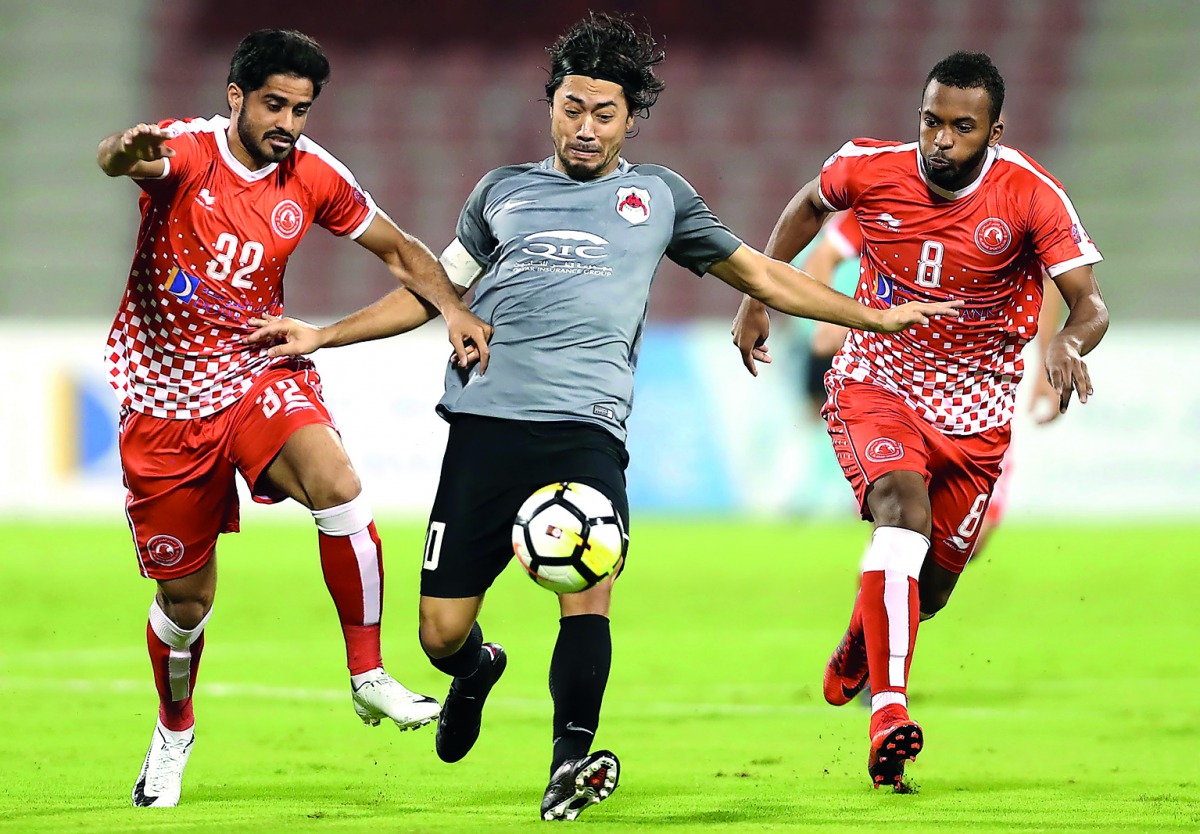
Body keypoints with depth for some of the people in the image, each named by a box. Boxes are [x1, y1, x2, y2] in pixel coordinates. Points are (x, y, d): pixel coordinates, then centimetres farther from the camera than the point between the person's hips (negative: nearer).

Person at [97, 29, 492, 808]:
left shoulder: (314, 176, -2)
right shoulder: (187, 150, -14)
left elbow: (400, 249, 11)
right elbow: (122, 159, -38)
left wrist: (454, 309, -7)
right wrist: (126, 152, -63)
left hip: (259, 374, 2)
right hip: (165, 399, -2)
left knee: (338, 484, -31)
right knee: (185, 599, 6)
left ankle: (369, 677, -19)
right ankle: (174, 733, 36)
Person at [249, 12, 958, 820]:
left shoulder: (659, 195, 17)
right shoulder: (503, 191, 19)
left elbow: (761, 274, 23)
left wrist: (875, 316, 19)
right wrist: (322, 335, 23)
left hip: (584, 426, -1)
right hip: (486, 419, 1)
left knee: (588, 577, -27)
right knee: (442, 632, -2)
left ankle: (570, 761, -27)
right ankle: (476, 672, 33)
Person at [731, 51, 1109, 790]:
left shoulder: (1030, 195, -17)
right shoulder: (871, 169, -12)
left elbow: (1089, 303, -20)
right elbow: (809, 206, 12)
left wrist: (1070, 342, -43)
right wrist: (757, 299, 11)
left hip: (974, 414, 1)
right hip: (875, 387, -1)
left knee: (928, 589, 8)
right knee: (903, 506, -32)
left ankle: (860, 646, 47)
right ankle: (889, 711, -42)